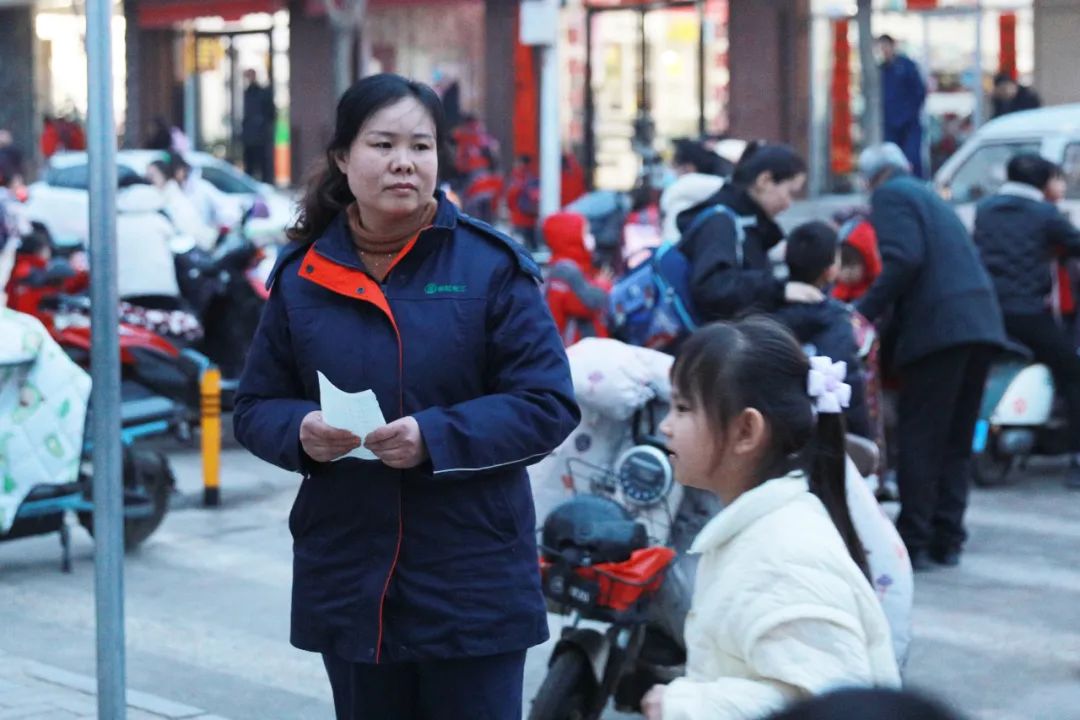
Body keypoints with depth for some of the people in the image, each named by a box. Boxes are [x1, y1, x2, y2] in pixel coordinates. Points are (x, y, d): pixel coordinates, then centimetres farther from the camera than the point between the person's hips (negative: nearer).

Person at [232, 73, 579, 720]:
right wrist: (300, 431, -13)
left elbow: (549, 405, -8)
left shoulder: (490, 265, -5)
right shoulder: (303, 274, 5)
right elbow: (255, 407, 11)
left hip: (473, 585, -3)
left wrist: (436, 437, -22)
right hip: (348, 585, 3)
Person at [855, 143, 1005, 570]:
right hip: (981, 323, 8)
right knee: (956, 440, 13)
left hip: (937, 325, -8)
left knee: (919, 439, -3)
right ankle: (947, 539, 14)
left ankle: (915, 541, -2)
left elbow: (903, 261, -15)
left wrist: (863, 313, -11)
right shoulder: (927, 196, 27)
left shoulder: (889, 195, 1)